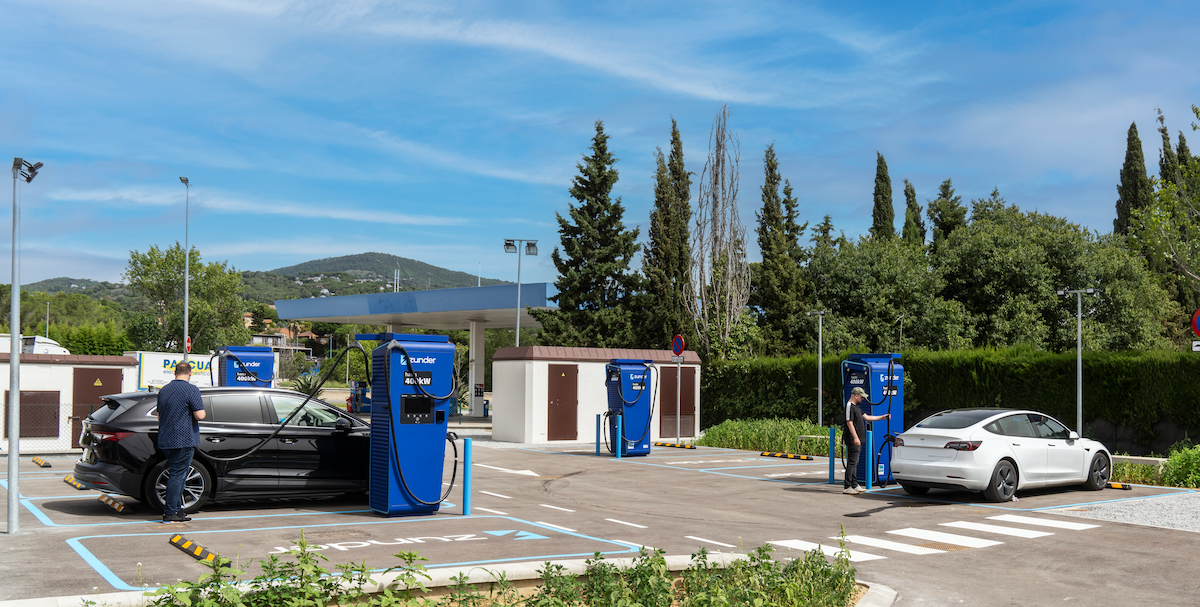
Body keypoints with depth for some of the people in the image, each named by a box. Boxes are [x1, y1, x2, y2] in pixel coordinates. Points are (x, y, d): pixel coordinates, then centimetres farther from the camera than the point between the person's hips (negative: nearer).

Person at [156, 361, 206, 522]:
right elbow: (199, 415, -16)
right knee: (178, 475, -4)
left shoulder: (164, 390, 12)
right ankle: (170, 512, -2)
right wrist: (202, 411, 5)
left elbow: (160, 416, 22)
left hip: (165, 441, 7)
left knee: (177, 473, 17)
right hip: (183, 441, -7)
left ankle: (177, 507, 19)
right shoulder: (191, 390, -11)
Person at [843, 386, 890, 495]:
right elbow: (849, 423, -18)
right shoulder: (849, 406, -12)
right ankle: (847, 487, -9)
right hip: (852, 440, -10)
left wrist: (882, 417, 24)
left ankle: (854, 485, 17)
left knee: (854, 462, 12)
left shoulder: (856, 407, 20)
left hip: (857, 440, 10)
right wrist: (855, 437, -23)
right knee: (852, 462, -10)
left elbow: (867, 417, 25)